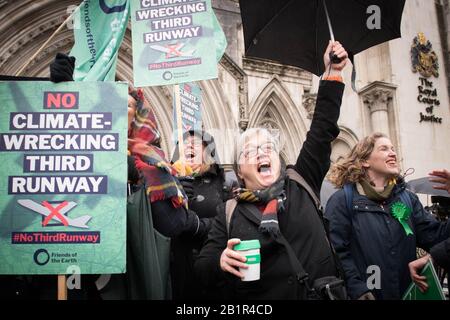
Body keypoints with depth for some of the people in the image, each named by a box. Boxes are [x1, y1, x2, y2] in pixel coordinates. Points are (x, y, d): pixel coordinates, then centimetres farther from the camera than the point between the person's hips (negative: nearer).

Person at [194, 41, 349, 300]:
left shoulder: (300, 185, 0)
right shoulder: (229, 213, -4)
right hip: (256, 295, -1)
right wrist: (221, 261, -26)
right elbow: (202, 268, -3)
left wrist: (332, 75, -7)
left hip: (320, 293, 2)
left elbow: (322, 131, -3)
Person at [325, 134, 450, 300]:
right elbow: (336, 250, -15)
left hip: (406, 292, 6)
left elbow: (435, 235, 3)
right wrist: (357, 289, -21)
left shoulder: (408, 198, 10)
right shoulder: (343, 199, -9)